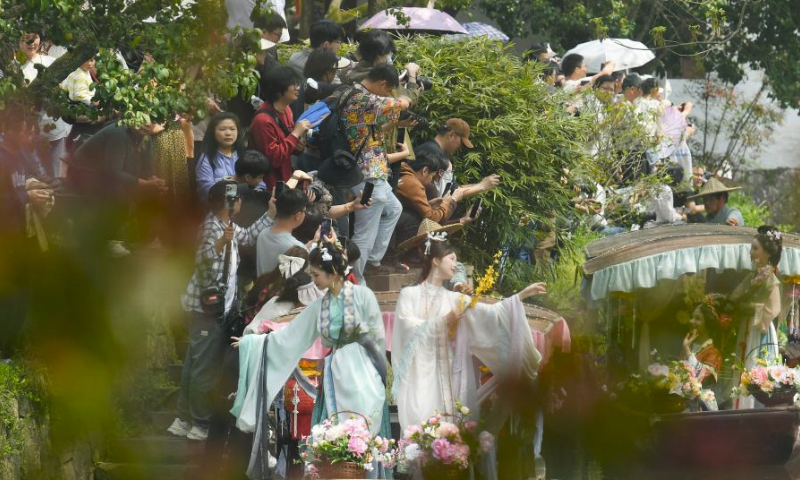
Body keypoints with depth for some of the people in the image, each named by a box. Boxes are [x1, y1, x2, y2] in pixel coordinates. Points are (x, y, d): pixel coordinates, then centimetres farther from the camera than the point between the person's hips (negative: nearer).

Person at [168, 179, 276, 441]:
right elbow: (202, 258, -36)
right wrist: (221, 242, -53)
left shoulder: (225, 225, 9)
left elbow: (247, 235, 28)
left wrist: (271, 214, 24)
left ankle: (184, 419, 24)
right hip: (208, 308, -11)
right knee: (206, 367, -3)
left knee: (195, 364, 16)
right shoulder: (213, 227, -20)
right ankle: (201, 424, 4)